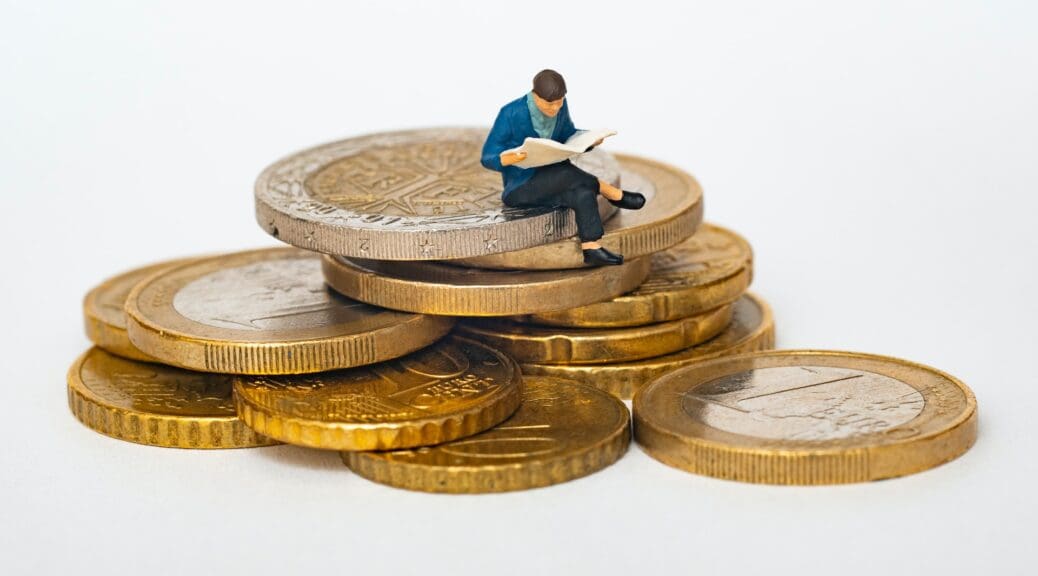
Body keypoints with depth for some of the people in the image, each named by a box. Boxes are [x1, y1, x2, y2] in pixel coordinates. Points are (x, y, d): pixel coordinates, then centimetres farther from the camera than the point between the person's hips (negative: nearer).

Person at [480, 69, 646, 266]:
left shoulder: (560, 106, -5)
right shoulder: (511, 114, -22)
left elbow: (568, 135, 14)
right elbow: (488, 158, -17)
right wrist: (509, 159, -41)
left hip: (550, 182, 5)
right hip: (521, 187, -5)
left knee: (583, 193, -28)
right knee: (567, 171, -31)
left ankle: (591, 249, -32)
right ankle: (615, 195, -13)